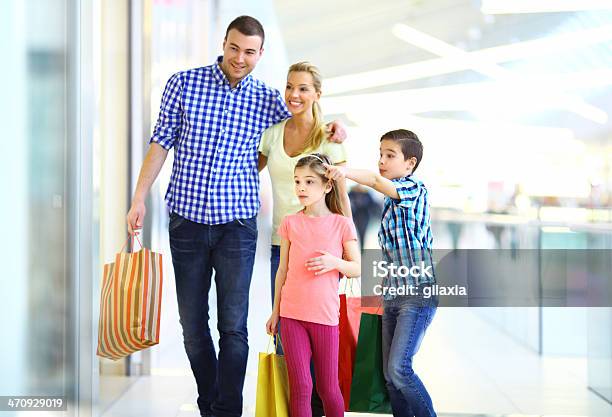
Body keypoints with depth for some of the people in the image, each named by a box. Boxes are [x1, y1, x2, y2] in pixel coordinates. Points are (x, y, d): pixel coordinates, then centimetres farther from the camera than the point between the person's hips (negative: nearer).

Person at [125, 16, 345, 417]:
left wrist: (331, 128, -5)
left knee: (234, 326, -1)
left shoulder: (268, 99, 1)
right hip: (187, 222, 1)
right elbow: (162, 142, 4)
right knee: (192, 324, 8)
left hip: (237, 226, 0)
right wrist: (139, 198, 2)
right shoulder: (184, 83, -1)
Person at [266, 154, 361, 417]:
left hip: (325, 315, -1)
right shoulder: (290, 223, 4)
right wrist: (275, 311, 12)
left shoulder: (342, 224, -1)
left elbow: (358, 269, 4)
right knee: (300, 386, -2)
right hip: (292, 314, 1)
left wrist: (335, 262, -16)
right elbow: (283, 269, 11)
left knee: (328, 388, 6)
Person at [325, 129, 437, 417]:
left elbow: (377, 182, -27)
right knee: (390, 373, 6)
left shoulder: (415, 189, -7)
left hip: (418, 293, -9)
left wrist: (346, 172, -41)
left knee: (399, 368, -18)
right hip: (392, 295, 9)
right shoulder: (390, 201, 18)